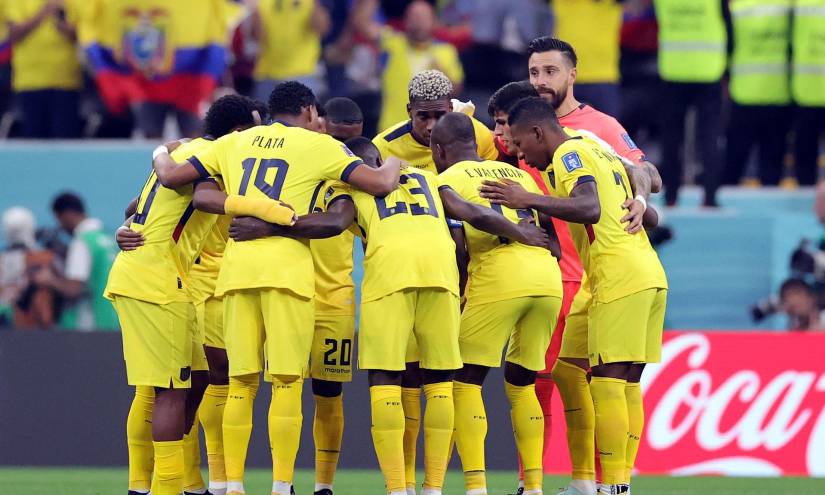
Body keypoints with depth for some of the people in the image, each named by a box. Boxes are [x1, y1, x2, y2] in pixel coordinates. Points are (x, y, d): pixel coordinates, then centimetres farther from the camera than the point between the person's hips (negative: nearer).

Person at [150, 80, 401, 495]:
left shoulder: (234, 143, 17)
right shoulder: (317, 145, 8)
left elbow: (172, 178, 16)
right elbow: (378, 184, 1)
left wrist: (161, 156, 39)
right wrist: (394, 166, 24)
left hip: (237, 266, 4)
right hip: (286, 264, -4)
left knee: (241, 382, 8)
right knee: (287, 381, -2)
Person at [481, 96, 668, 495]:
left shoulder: (569, 155, -4)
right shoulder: (598, 152, 23)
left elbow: (589, 209, -23)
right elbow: (649, 215, 26)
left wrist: (528, 201, -23)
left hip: (619, 279, -9)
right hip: (650, 273, 9)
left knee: (607, 381, -9)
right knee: (627, 381, 10)